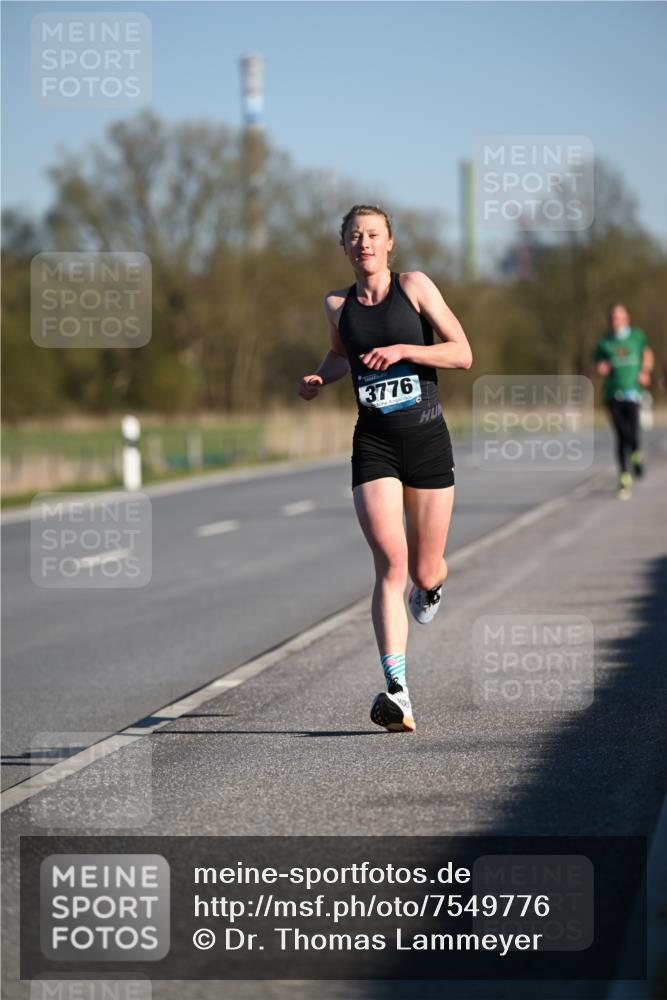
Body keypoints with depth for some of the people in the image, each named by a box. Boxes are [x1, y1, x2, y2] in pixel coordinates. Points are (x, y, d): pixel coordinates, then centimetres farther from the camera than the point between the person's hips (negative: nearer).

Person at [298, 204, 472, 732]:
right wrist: (320, 377, 9)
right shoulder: (337, 303, 8)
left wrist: (402, 350, -18)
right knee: (390, 564, -17)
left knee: (425, 572, 6)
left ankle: (431, 583, 48)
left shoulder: (414, 286, -1)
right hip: (374, 445, 1)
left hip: (427, 439, -1)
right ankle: (397, 692, -23)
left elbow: (463, 354, -6)